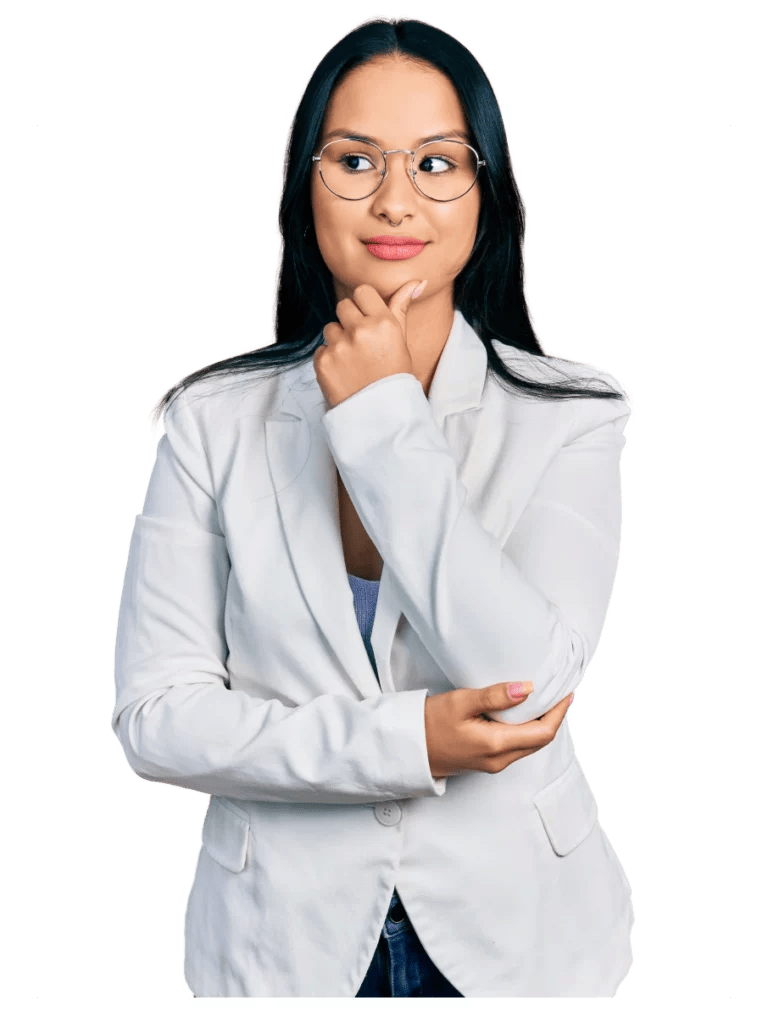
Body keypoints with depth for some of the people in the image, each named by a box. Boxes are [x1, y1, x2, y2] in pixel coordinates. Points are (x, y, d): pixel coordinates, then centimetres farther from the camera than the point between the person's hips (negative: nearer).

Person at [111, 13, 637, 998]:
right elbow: (153, 714, -10)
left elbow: (528, 684, -22)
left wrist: (384, 423, -19)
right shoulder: (213, 419, -6)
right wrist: (401, 740, -21)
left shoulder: (567, 417, -9)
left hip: (516, 932, 0)